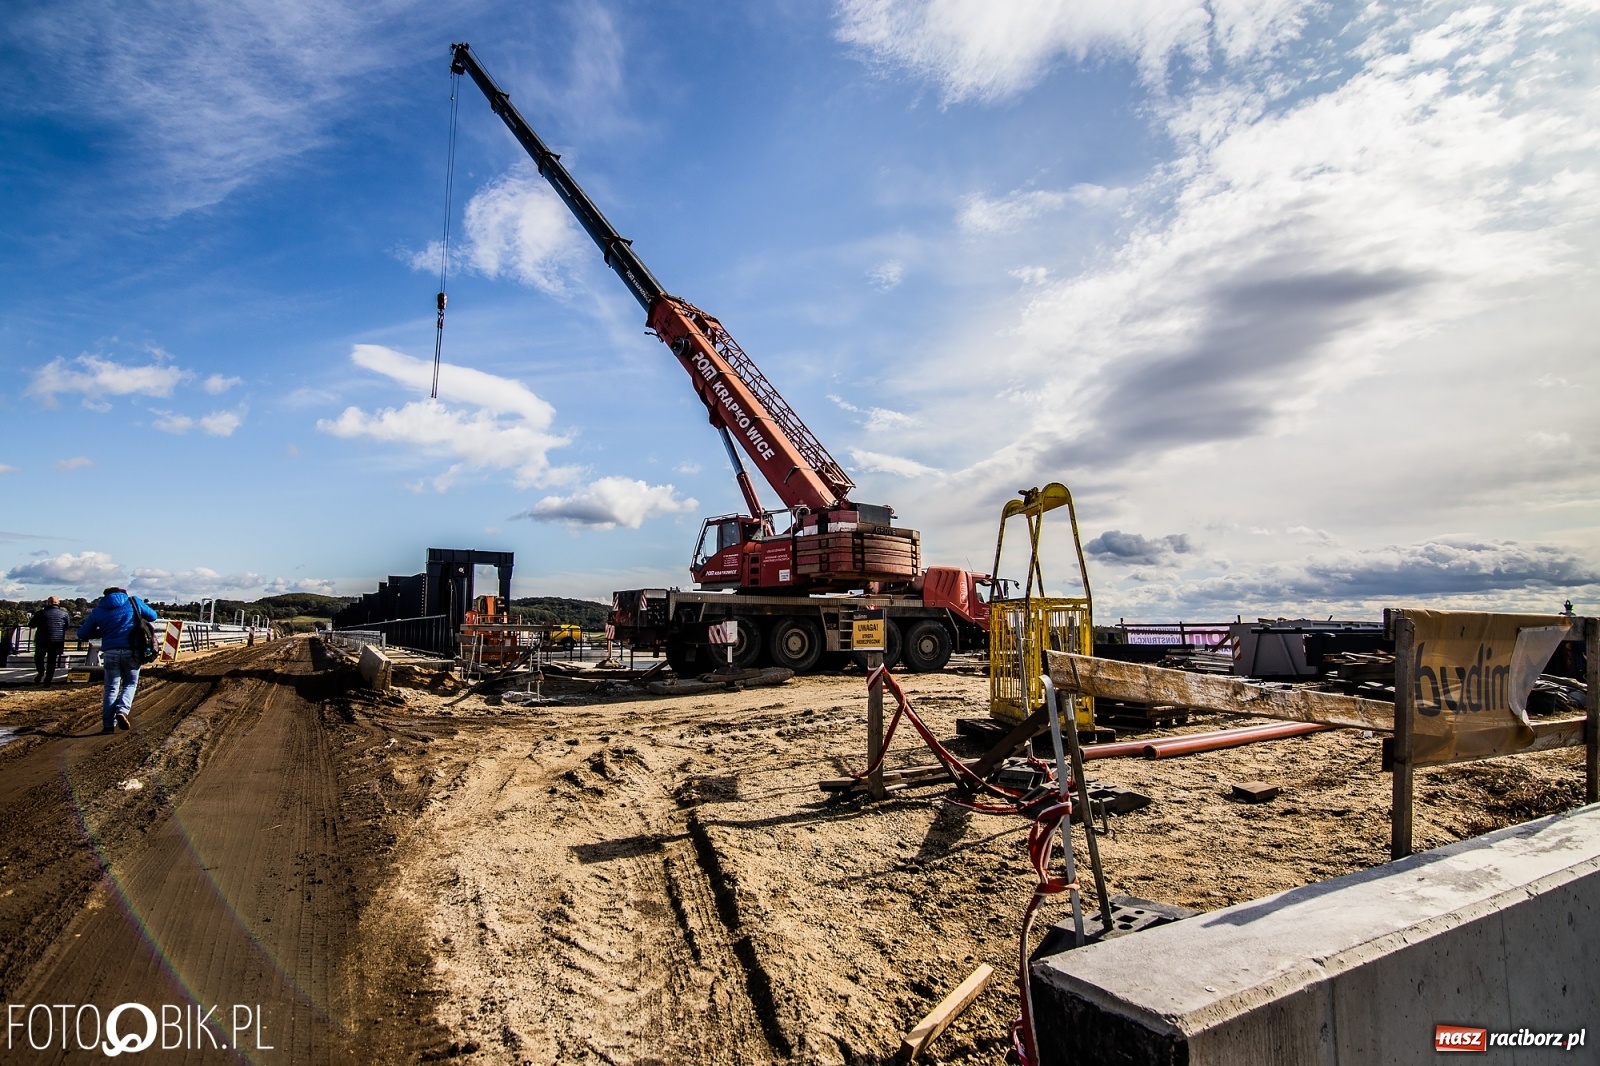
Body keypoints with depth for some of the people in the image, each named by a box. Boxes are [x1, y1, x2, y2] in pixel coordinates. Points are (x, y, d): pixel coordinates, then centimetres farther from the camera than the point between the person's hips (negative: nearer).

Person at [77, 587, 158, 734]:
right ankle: (122, 710, -10)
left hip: (110, 653, 1)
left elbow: (82, 634, 13)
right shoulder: (133, 601, 5)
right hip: (131, 651, -1)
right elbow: (152, 616, 15)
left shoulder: (98, 610, 10)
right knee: (130, 684, 14)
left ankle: (108, 724, 7)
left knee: (111, 689, 10)